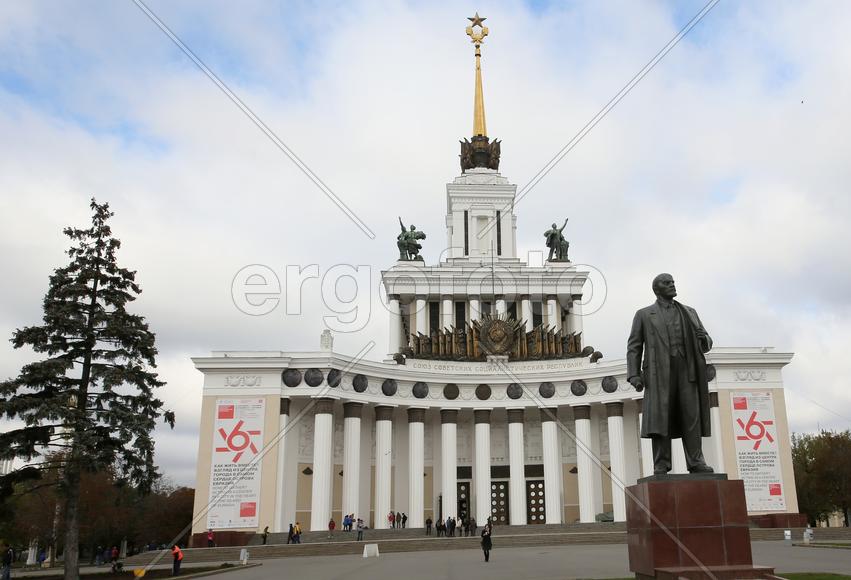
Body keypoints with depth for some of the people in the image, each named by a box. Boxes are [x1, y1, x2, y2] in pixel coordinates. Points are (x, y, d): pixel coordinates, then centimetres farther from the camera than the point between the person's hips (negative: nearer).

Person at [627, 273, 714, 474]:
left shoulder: (689, 312, 21)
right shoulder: (644, 314, 14)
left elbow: (705, 343, 18)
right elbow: (634, 347, 7)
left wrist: (704, 340, -7)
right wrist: (634, 374, -5)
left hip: (686, 369, 2)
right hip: (659, 371, -2)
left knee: (692, 416, -6)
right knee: (659, 417, -8)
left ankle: (696, 463, -5)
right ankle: (661, 466, -8)